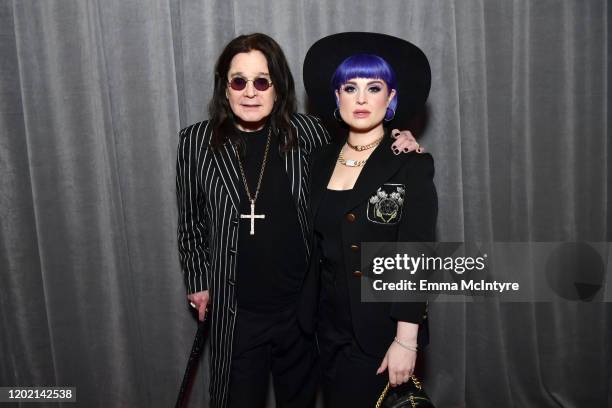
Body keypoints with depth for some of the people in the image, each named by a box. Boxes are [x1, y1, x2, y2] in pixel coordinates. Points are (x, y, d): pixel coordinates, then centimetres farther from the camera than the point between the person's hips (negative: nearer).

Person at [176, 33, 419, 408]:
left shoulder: (306, 132, -6)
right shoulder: (197, 141, -5)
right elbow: (190, 222, 5)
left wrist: (395, 145, -9)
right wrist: (199, 281, 6)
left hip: (302, 305, 1)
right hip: (237, 311, -1)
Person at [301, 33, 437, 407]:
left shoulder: (412, 164, -12)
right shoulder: (322, 160, 3)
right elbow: (317, 248, 9)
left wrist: (406, 341, -17)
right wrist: (311, 316, 9)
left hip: (382, 331, -5)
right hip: (331, 326, 5)